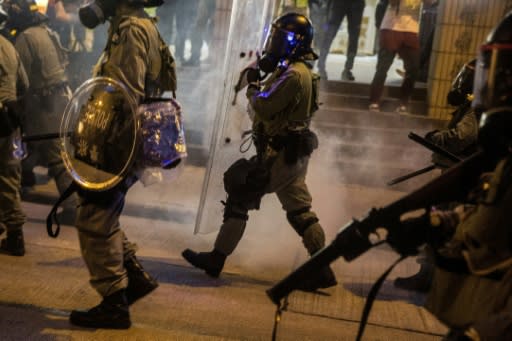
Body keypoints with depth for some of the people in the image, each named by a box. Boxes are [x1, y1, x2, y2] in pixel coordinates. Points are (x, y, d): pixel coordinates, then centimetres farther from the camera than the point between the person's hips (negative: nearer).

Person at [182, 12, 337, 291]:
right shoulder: (297, 71, 14)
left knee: (239, 197, 0)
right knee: (300, 212, 12)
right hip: (292, 153, 10)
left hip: (282, 154, -10)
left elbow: (263, 108, -22)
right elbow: (274, 106, 15)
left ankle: (216, 259, 10)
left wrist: (252, 86, -5)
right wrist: (261, 81, 3)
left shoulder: (293, 74, -19)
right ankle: (322, 270, 16)